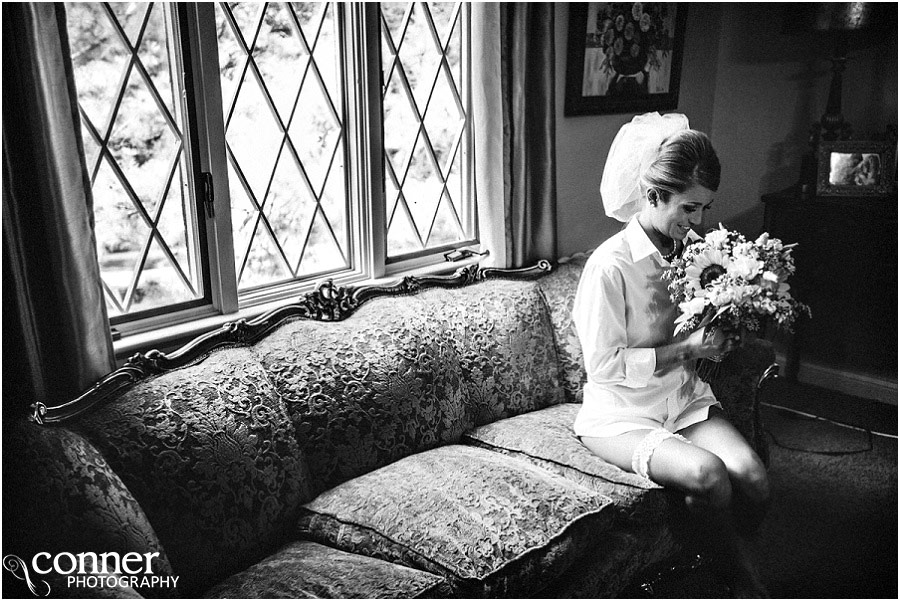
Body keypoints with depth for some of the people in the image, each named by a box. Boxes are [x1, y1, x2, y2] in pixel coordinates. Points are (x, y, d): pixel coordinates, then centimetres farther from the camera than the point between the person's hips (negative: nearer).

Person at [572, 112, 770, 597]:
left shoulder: (694, 247, 1)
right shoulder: (610, 265, -20)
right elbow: (605, 365, -18)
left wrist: (724, 337, -8)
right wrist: (687, 348, -20)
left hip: (686, 398, 6)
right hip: (622, 414, -6)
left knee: (753, 476, -18)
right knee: (706, 473, -27)